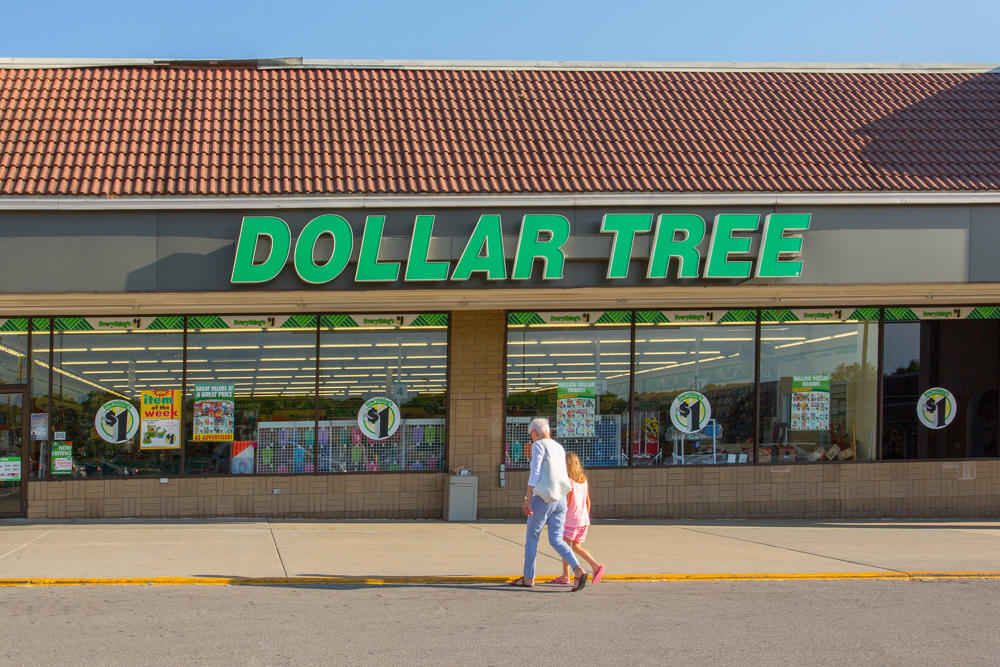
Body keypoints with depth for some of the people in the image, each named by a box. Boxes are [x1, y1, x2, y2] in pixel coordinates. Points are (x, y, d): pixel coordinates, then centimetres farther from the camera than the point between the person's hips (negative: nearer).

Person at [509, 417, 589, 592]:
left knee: (531, 536, 9)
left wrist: (528, 499, -17)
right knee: (556, 541, 4)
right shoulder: (560, 448, 18)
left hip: (543, 498, -7)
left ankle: (528, 578, 17)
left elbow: (535, 473, -15)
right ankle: (579, 571, -16)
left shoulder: (538, 445, -6)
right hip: (561, 499, 7)